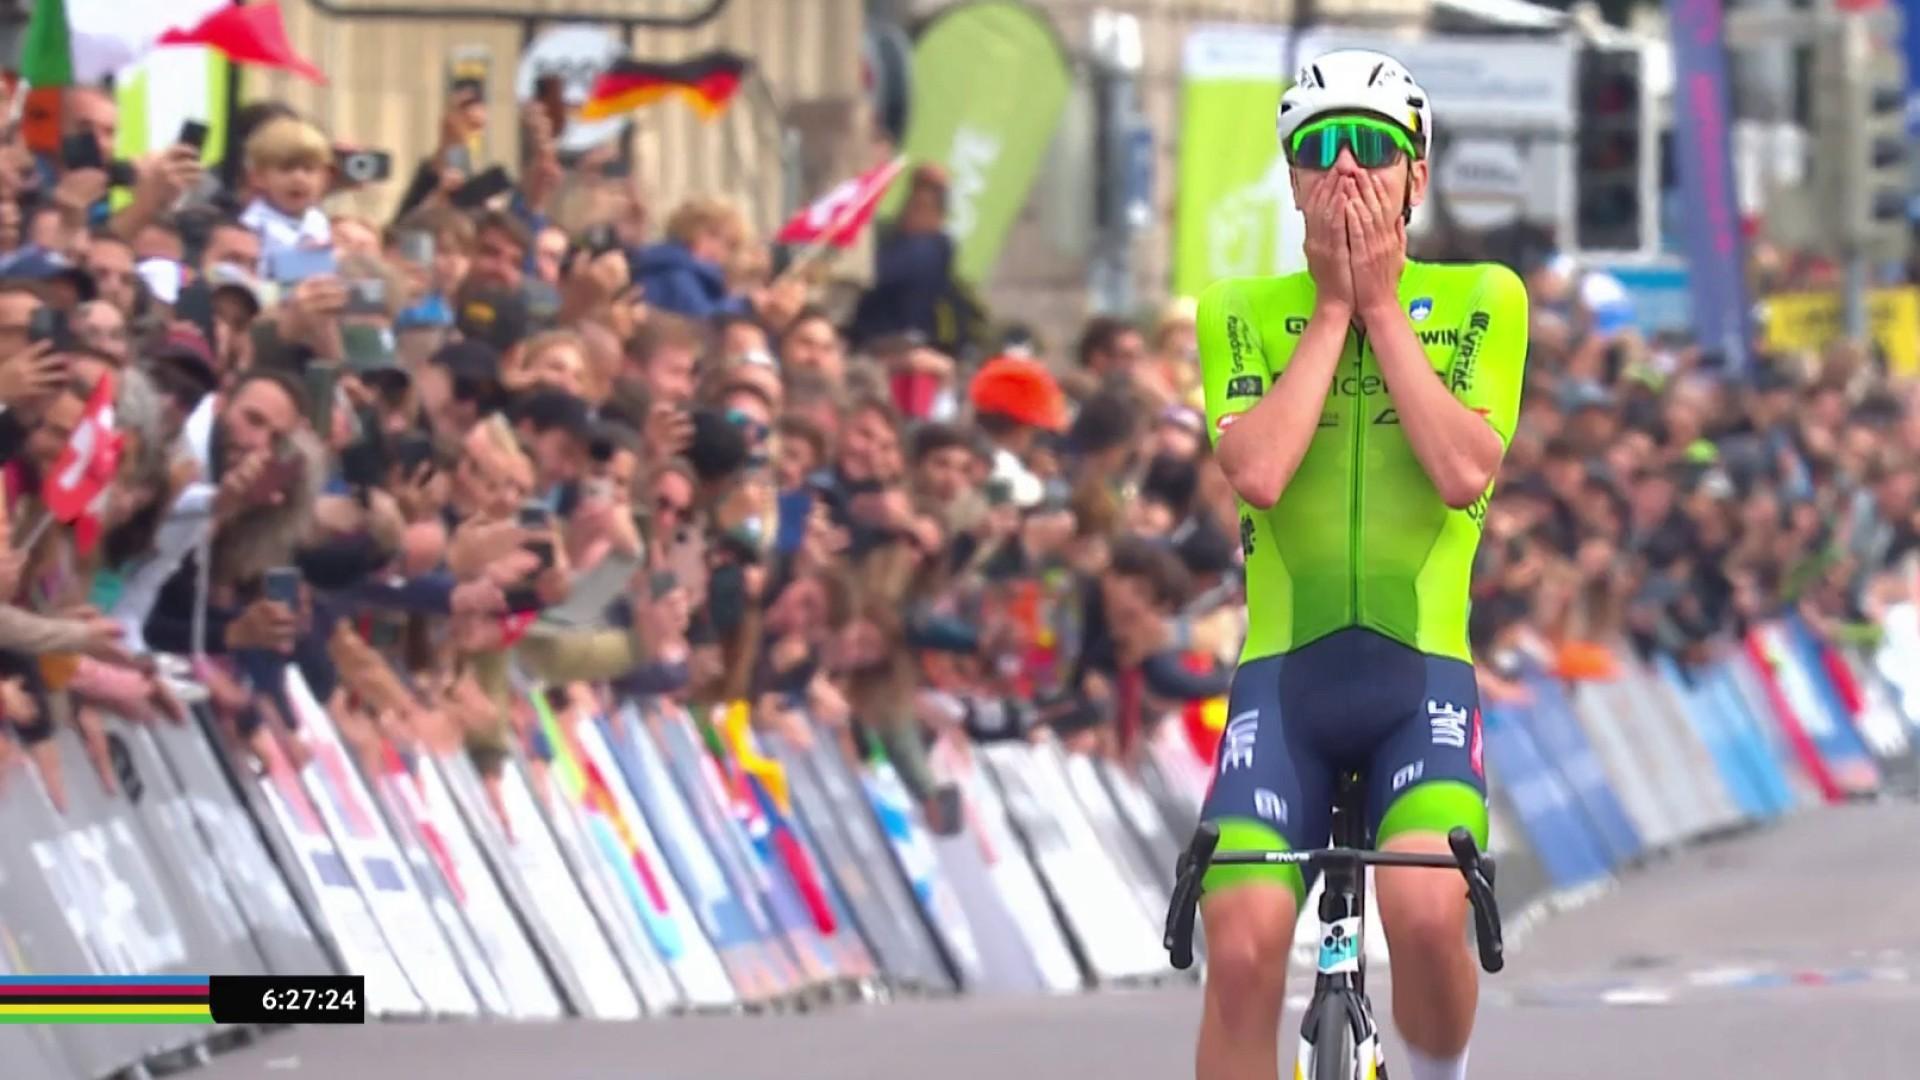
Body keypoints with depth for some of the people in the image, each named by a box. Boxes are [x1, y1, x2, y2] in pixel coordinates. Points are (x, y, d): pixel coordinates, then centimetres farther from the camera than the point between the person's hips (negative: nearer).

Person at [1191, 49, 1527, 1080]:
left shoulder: (1480, 301, 6)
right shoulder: (1243, 313, 7)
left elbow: (1465, 469, -11)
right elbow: (1256, 471, -11)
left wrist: (1381, 303, -7)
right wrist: (1332, 308, -6)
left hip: (1422, 667, -1)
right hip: (1283, 673, 1)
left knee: (1425, 911, -27)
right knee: (1242, 948, -17)